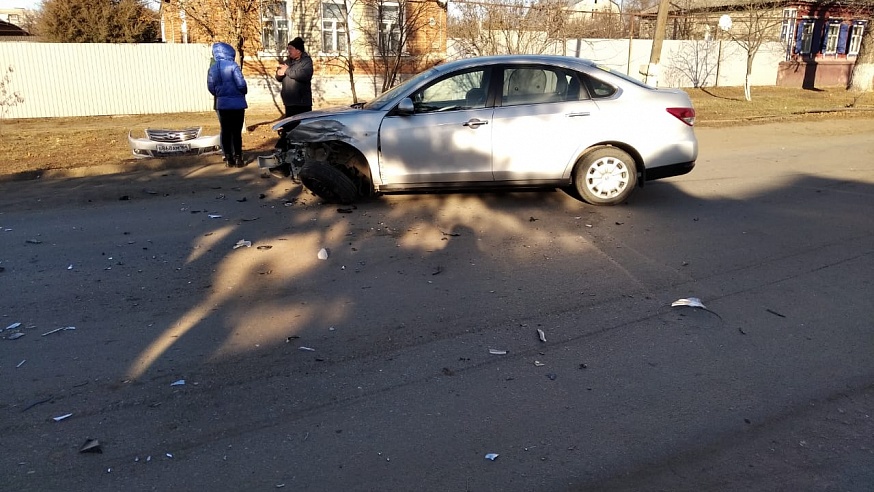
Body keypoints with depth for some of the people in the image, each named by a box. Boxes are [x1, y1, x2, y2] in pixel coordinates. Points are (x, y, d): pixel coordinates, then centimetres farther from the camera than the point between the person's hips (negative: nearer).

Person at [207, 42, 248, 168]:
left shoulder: (212, 68, 5)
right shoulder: (232, 66, -11)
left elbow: (210, 87, 7)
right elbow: (241, 84, -16)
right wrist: (244, 92, 5)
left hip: (221, 104, 5)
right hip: (236, 103, -5)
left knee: (225, 131, 8)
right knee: (236, 131, 0)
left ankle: (229, 159, 11)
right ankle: (238, 158, 2)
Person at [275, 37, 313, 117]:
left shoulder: (306, 61, -5)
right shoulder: (287, 61, 14)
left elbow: (305, 75, -25)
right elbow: (279, 78, 17)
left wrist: (288, 70, -14)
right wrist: (279, 73, -8)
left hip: (303, 102, -6)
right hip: (289, 102, 6)